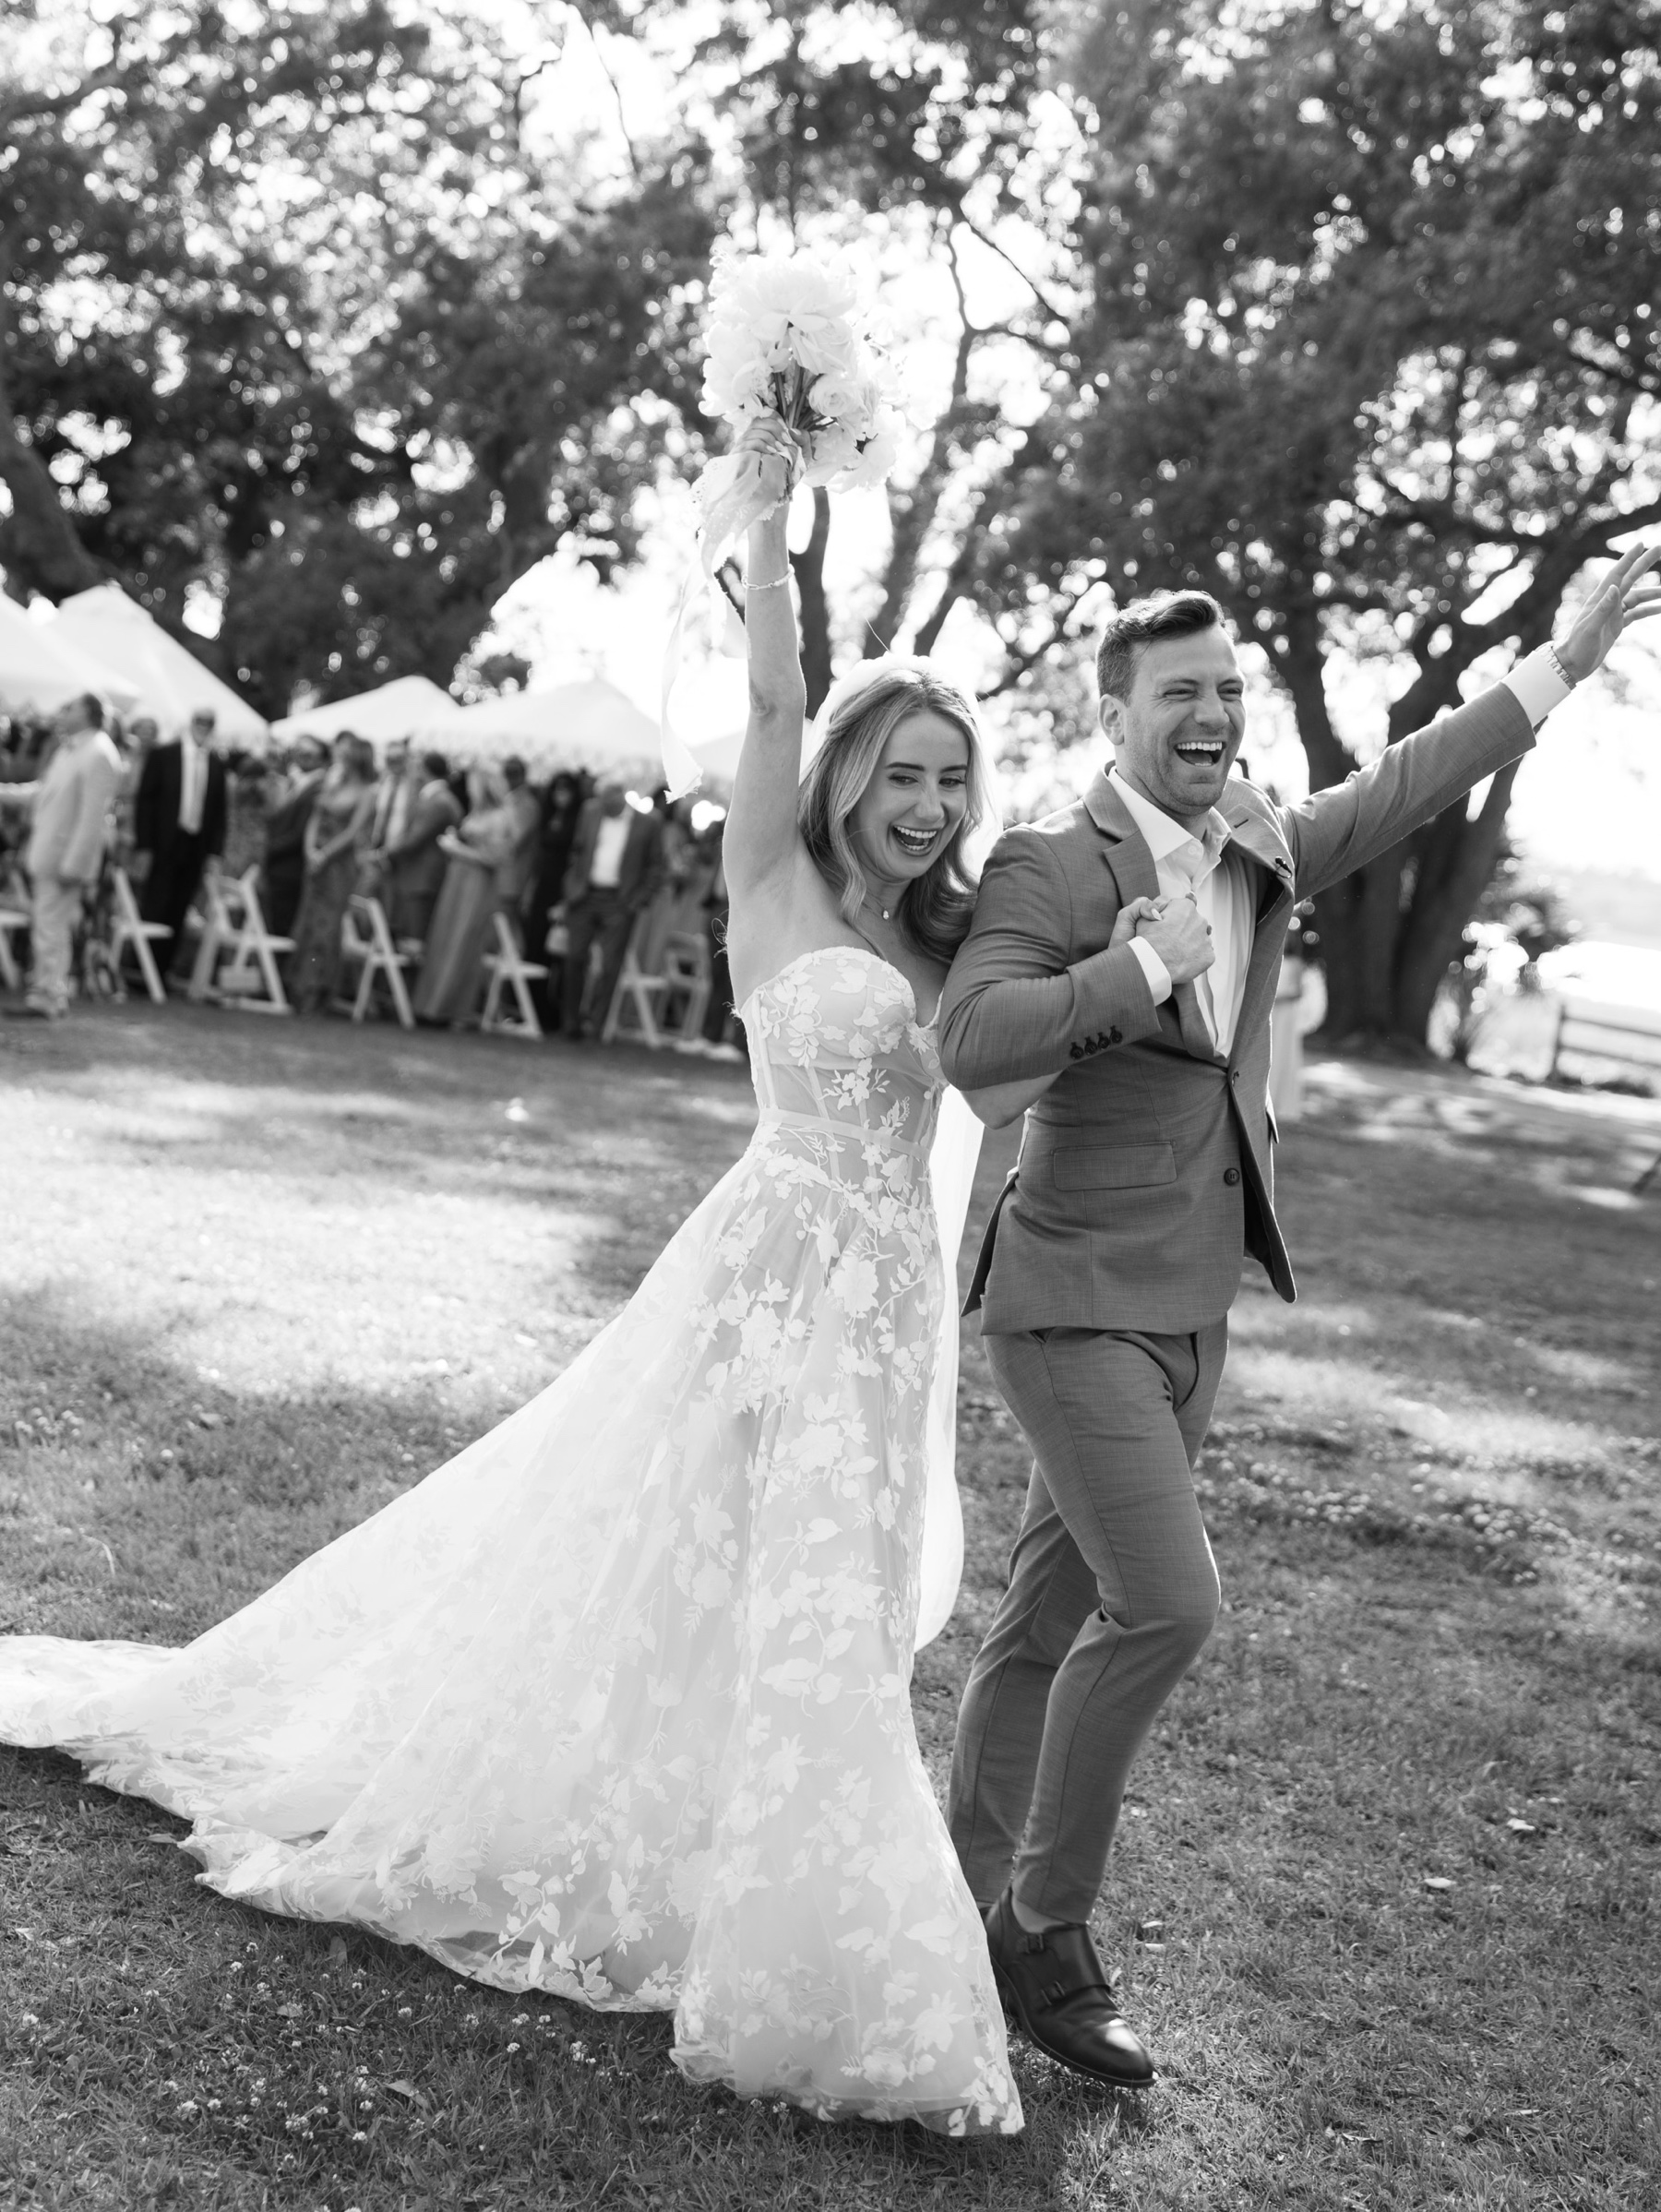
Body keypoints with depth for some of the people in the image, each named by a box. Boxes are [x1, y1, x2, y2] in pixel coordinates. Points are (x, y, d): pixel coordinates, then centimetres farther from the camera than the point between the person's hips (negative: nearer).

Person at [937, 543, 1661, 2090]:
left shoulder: (1258, 848, 8)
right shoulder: (1053, 865, -14)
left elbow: (1401, 789, 22)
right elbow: (970, 1043, -28)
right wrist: (1144, 967, -26)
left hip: (1190, 1314, 7)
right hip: (1078, 1306, -7)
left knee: (1051, 1622, 13)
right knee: (1166, 1606, -15)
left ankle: (970, 1912, 24)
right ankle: (1048, 1928, 2)